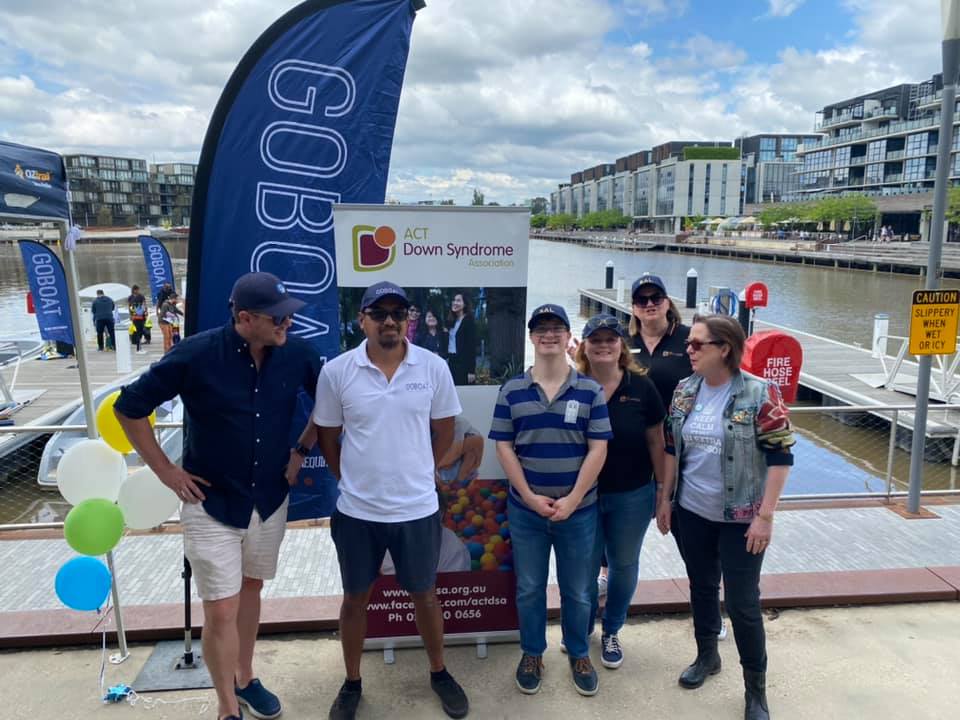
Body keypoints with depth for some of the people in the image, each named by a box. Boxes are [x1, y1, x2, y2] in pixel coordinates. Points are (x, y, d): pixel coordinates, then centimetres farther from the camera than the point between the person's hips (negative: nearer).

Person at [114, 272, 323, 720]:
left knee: (250, 590, 21)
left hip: (270, 499, 4)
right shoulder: (196, 355, -20)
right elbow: (129, 408, -9)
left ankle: (245, 679, 42)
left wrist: (303, 449, 3)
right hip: (211, 502, -3)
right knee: (221, 610, 2)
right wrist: (166, 471, -7)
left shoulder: (296, 354, -12)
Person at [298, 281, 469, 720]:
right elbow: (325, 435, 2)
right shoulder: (336, 371, -9)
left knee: (424, 595, 18)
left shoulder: (433, 368, -7)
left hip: (417, 509, 0)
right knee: (355, 598, 17)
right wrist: (350, 479, 3)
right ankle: (352, 684, 39)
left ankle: (439, 674, 41)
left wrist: (418, 474, 5)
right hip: (356, 511, 0)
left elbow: (443, 429, 5)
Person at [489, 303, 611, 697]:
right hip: (525, 509, 0)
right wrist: (531, 497, -10)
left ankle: (579, 654, 36)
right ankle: (532, 653, 35)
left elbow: (598, 449, -5)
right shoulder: (512, 390, -1)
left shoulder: (590, 390, -3)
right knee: (529, 588, 14)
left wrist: (572, 500, -11)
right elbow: (504, 447, -3)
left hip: (578, 510, 0)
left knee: (577, 590, 15)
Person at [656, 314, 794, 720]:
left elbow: (780, 457, -14)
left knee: (743, 603, 3)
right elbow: (672, 449, 9)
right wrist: (665, 498, 8)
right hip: (692, 513, 5)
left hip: (740, 518, -4)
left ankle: (756, 687, 23)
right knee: (701, 588, 18)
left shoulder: (759, 394, -15)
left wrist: (765, 515, -16)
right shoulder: (684, 391, 0)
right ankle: (706, 656, 41)